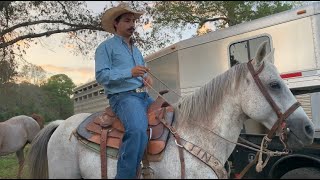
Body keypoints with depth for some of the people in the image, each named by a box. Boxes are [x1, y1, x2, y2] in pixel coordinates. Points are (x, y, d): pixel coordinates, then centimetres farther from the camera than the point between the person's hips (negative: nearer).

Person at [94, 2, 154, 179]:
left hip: (144, 96, 8)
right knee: (138, 131, -35)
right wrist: (130, 72, -20)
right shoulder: (106, 47, 2)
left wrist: (147, 78, 3)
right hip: (123, 96, -8)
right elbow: (101, 76, -10)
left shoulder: (136, 49, 24)